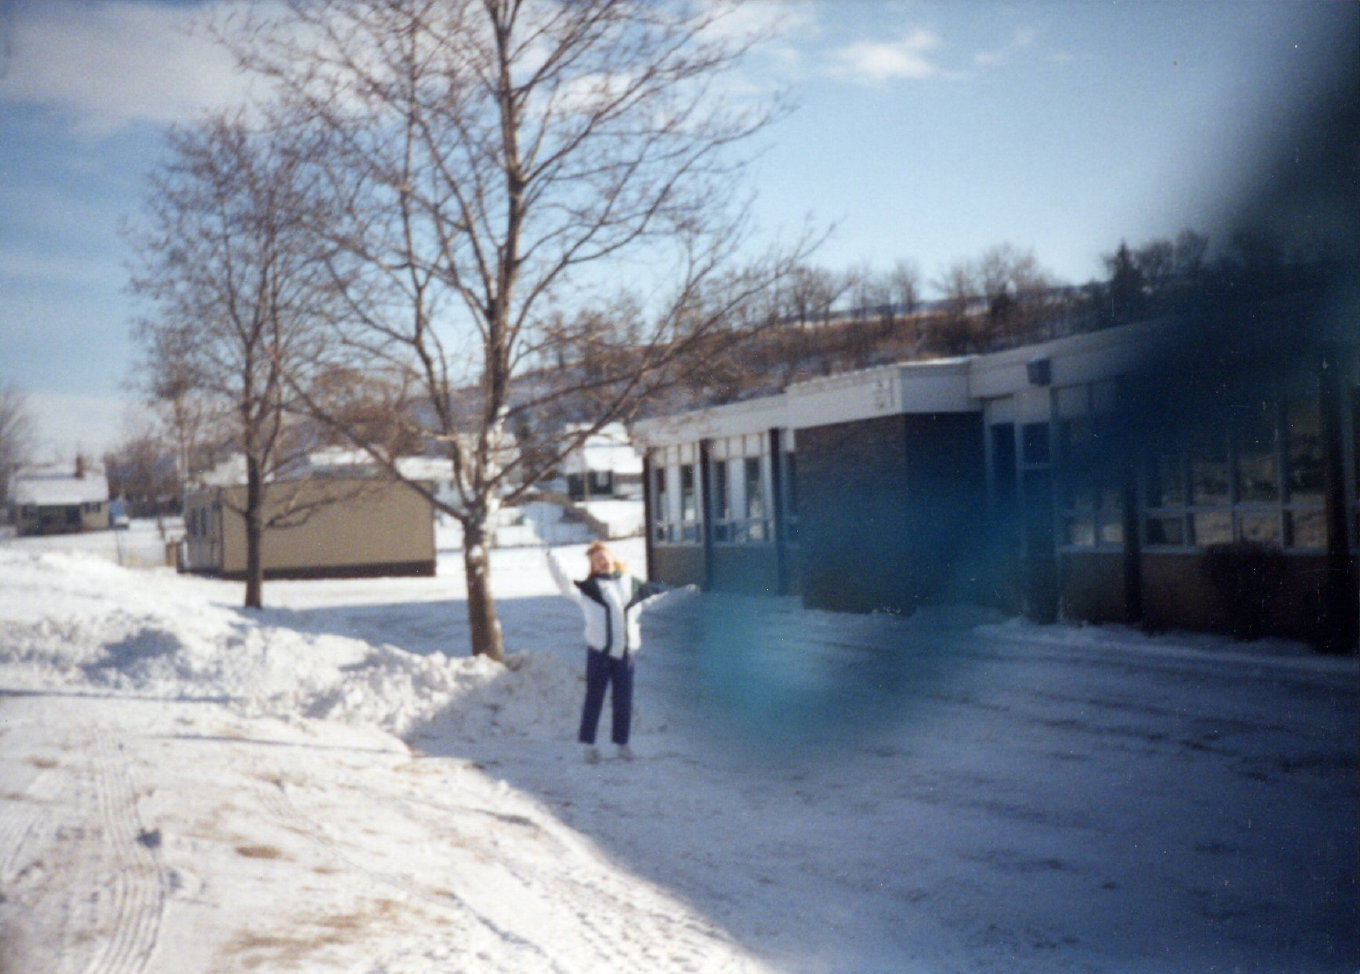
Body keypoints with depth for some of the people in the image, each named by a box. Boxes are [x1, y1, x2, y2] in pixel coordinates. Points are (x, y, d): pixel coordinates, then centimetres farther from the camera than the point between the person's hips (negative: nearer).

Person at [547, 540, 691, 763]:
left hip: (626, 650, 3)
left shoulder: (631, 583, 11)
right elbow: (567, 586, -13)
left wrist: (682, 592, 30)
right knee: (594, 697, 2)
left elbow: (655, 594, 23)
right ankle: (589, 744, 12)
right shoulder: (590, 587, -1)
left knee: (623, 699, 9)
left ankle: (622, 742, 20)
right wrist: (553, 561, -26)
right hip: (599, 650, -3)